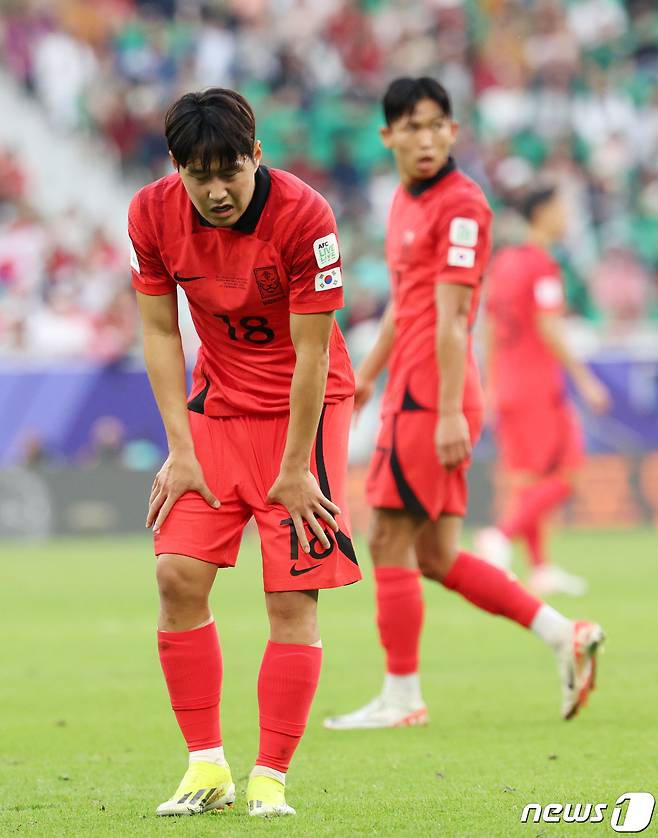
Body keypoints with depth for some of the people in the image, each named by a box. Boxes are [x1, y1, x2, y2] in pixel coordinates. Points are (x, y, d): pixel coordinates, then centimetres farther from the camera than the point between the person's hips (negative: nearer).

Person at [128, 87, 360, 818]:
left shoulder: (303, 216, -24)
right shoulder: (152, 213, -11)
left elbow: (311, 353, -18)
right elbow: (159, 332, -2)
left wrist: (293, 470, -16)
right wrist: (180, 450, -7)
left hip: (303, 406, -4)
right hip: (216, 405, 4)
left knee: (293, 593, -10)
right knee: (179, 574, -10)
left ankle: (270, 777, -4)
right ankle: (207, 767, -1)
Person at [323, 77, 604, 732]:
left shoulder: (460, 205, -12)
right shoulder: (405, 202, 16)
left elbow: (451, 315, -18)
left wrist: (450, 413, -21)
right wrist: (366, 375, 32)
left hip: (431, 400, -9)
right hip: (411, 394, 9)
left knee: (388, 543, -4)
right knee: (436, 558, 9)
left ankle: (401, 698, 4)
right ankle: (565, 636, 14)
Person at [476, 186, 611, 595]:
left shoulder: (502, 262, 12)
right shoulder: (543, 266, -12)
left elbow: (489, 327, 15)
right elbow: (548, 330, -19)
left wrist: (491, 385, 21)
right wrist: (584, 379, -15)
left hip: (507, 388, 8)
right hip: (540, 386, -8)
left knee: (527, 479, 9)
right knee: (562, 477, -2)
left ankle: (541, 568, 10)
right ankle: (503, 535, -16)